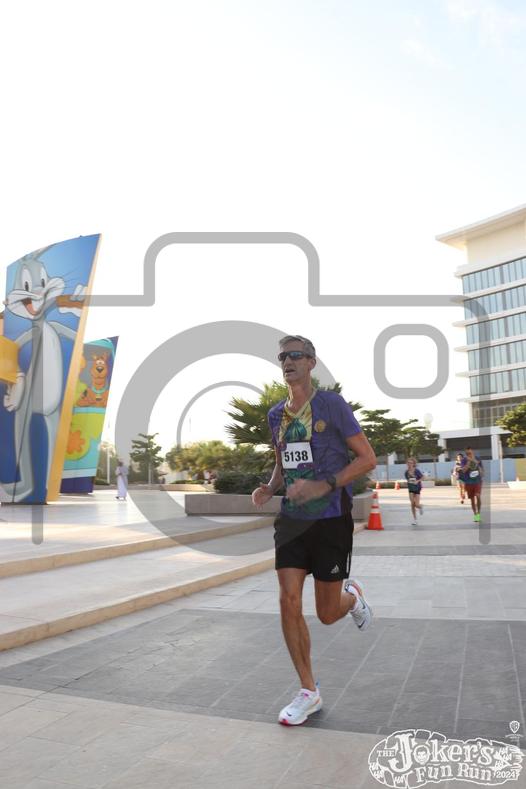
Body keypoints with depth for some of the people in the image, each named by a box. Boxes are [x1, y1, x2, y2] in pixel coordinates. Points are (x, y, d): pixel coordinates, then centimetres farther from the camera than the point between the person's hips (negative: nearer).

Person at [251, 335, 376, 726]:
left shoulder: (332, 405, -8)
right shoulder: (276, 414, 9)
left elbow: (368, 458, -10)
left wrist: (323, 486, -21)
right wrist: (269, 488, 0)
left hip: (330, 520, -4)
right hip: (292, 518, 5)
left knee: (327, 614, 4)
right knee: (289, 602, -4)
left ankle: (352, 595, 42)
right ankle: (309, 692, 12)